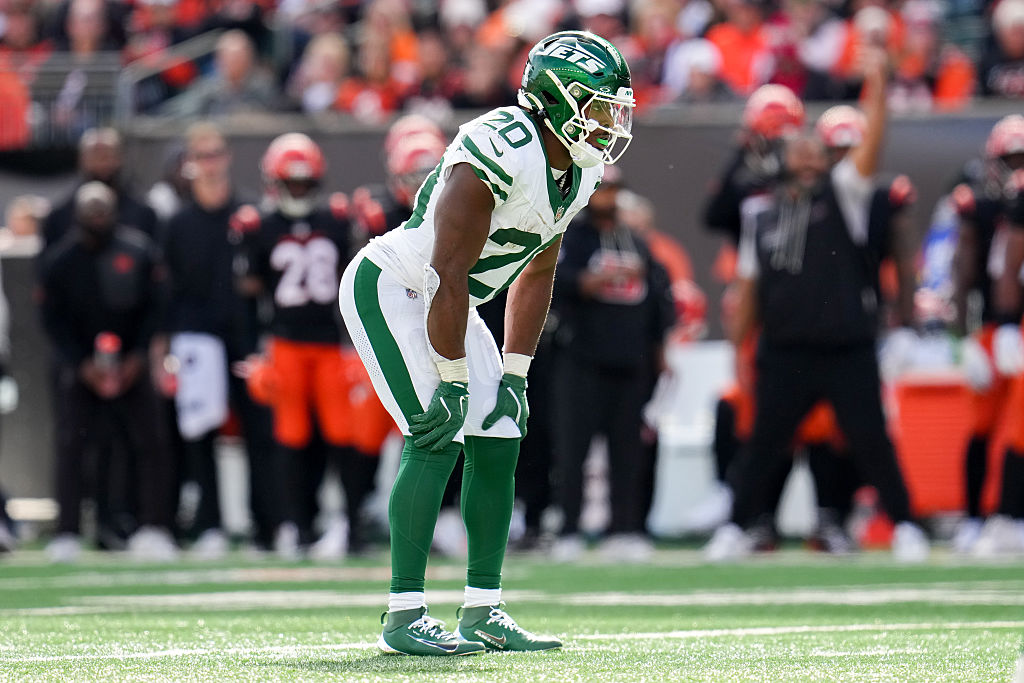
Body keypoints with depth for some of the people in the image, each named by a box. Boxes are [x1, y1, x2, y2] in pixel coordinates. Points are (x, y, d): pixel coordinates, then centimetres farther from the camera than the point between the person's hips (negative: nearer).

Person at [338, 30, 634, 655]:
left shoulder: (579, 171, -1)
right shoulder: (500, 153, -30)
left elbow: (536, 273, 11)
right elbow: (448, 274, -28)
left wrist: (515, 374, 6)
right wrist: (453, 384, -24)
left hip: (446, 305, 9)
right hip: (389, 289, -9)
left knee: (500, 437, 5)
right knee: (438, 438, -17)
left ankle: (484, 612, 12)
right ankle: (405, 618, -14)